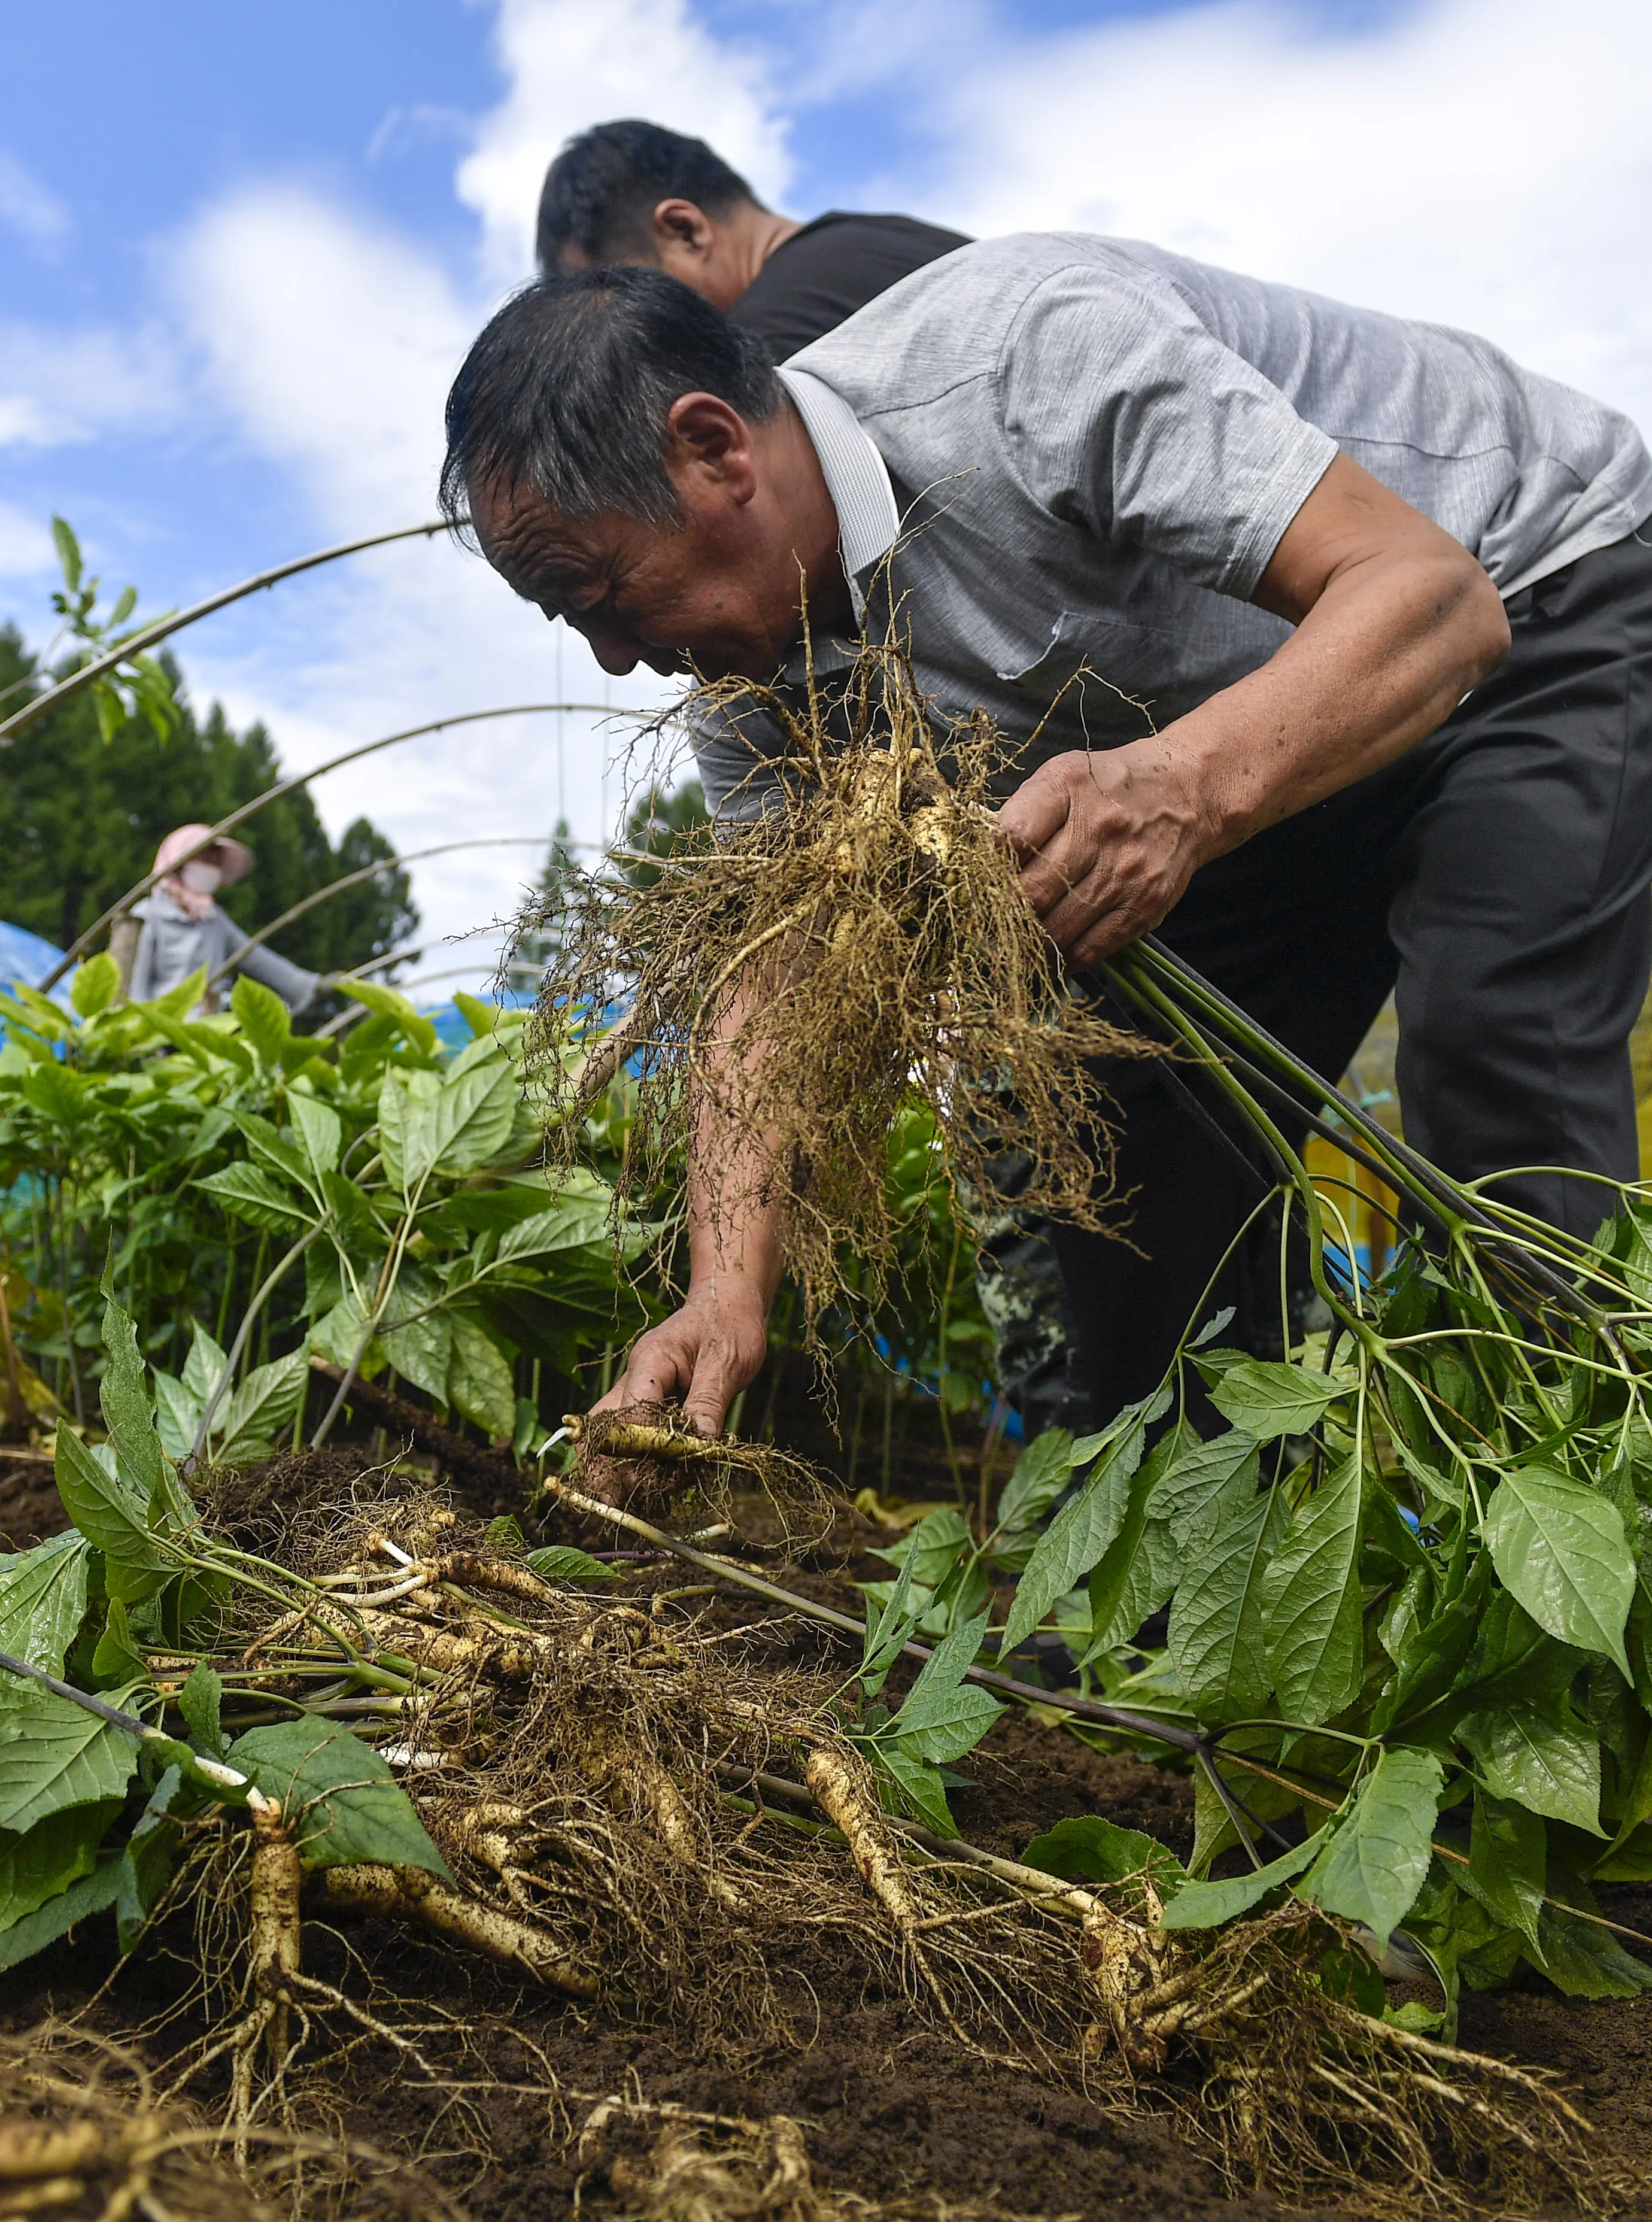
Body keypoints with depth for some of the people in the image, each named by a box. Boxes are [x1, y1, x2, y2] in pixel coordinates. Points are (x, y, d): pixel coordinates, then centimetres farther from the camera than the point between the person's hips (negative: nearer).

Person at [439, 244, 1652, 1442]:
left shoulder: (1027, 349, -35)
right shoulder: (753, 658, -12)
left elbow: (1434, 591, -37)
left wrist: (1191, 784, -56)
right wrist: (726, 1292, -23)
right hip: (1246, 745, 6)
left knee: (1493, 1055, -26)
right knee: (1121, 1112, 0)